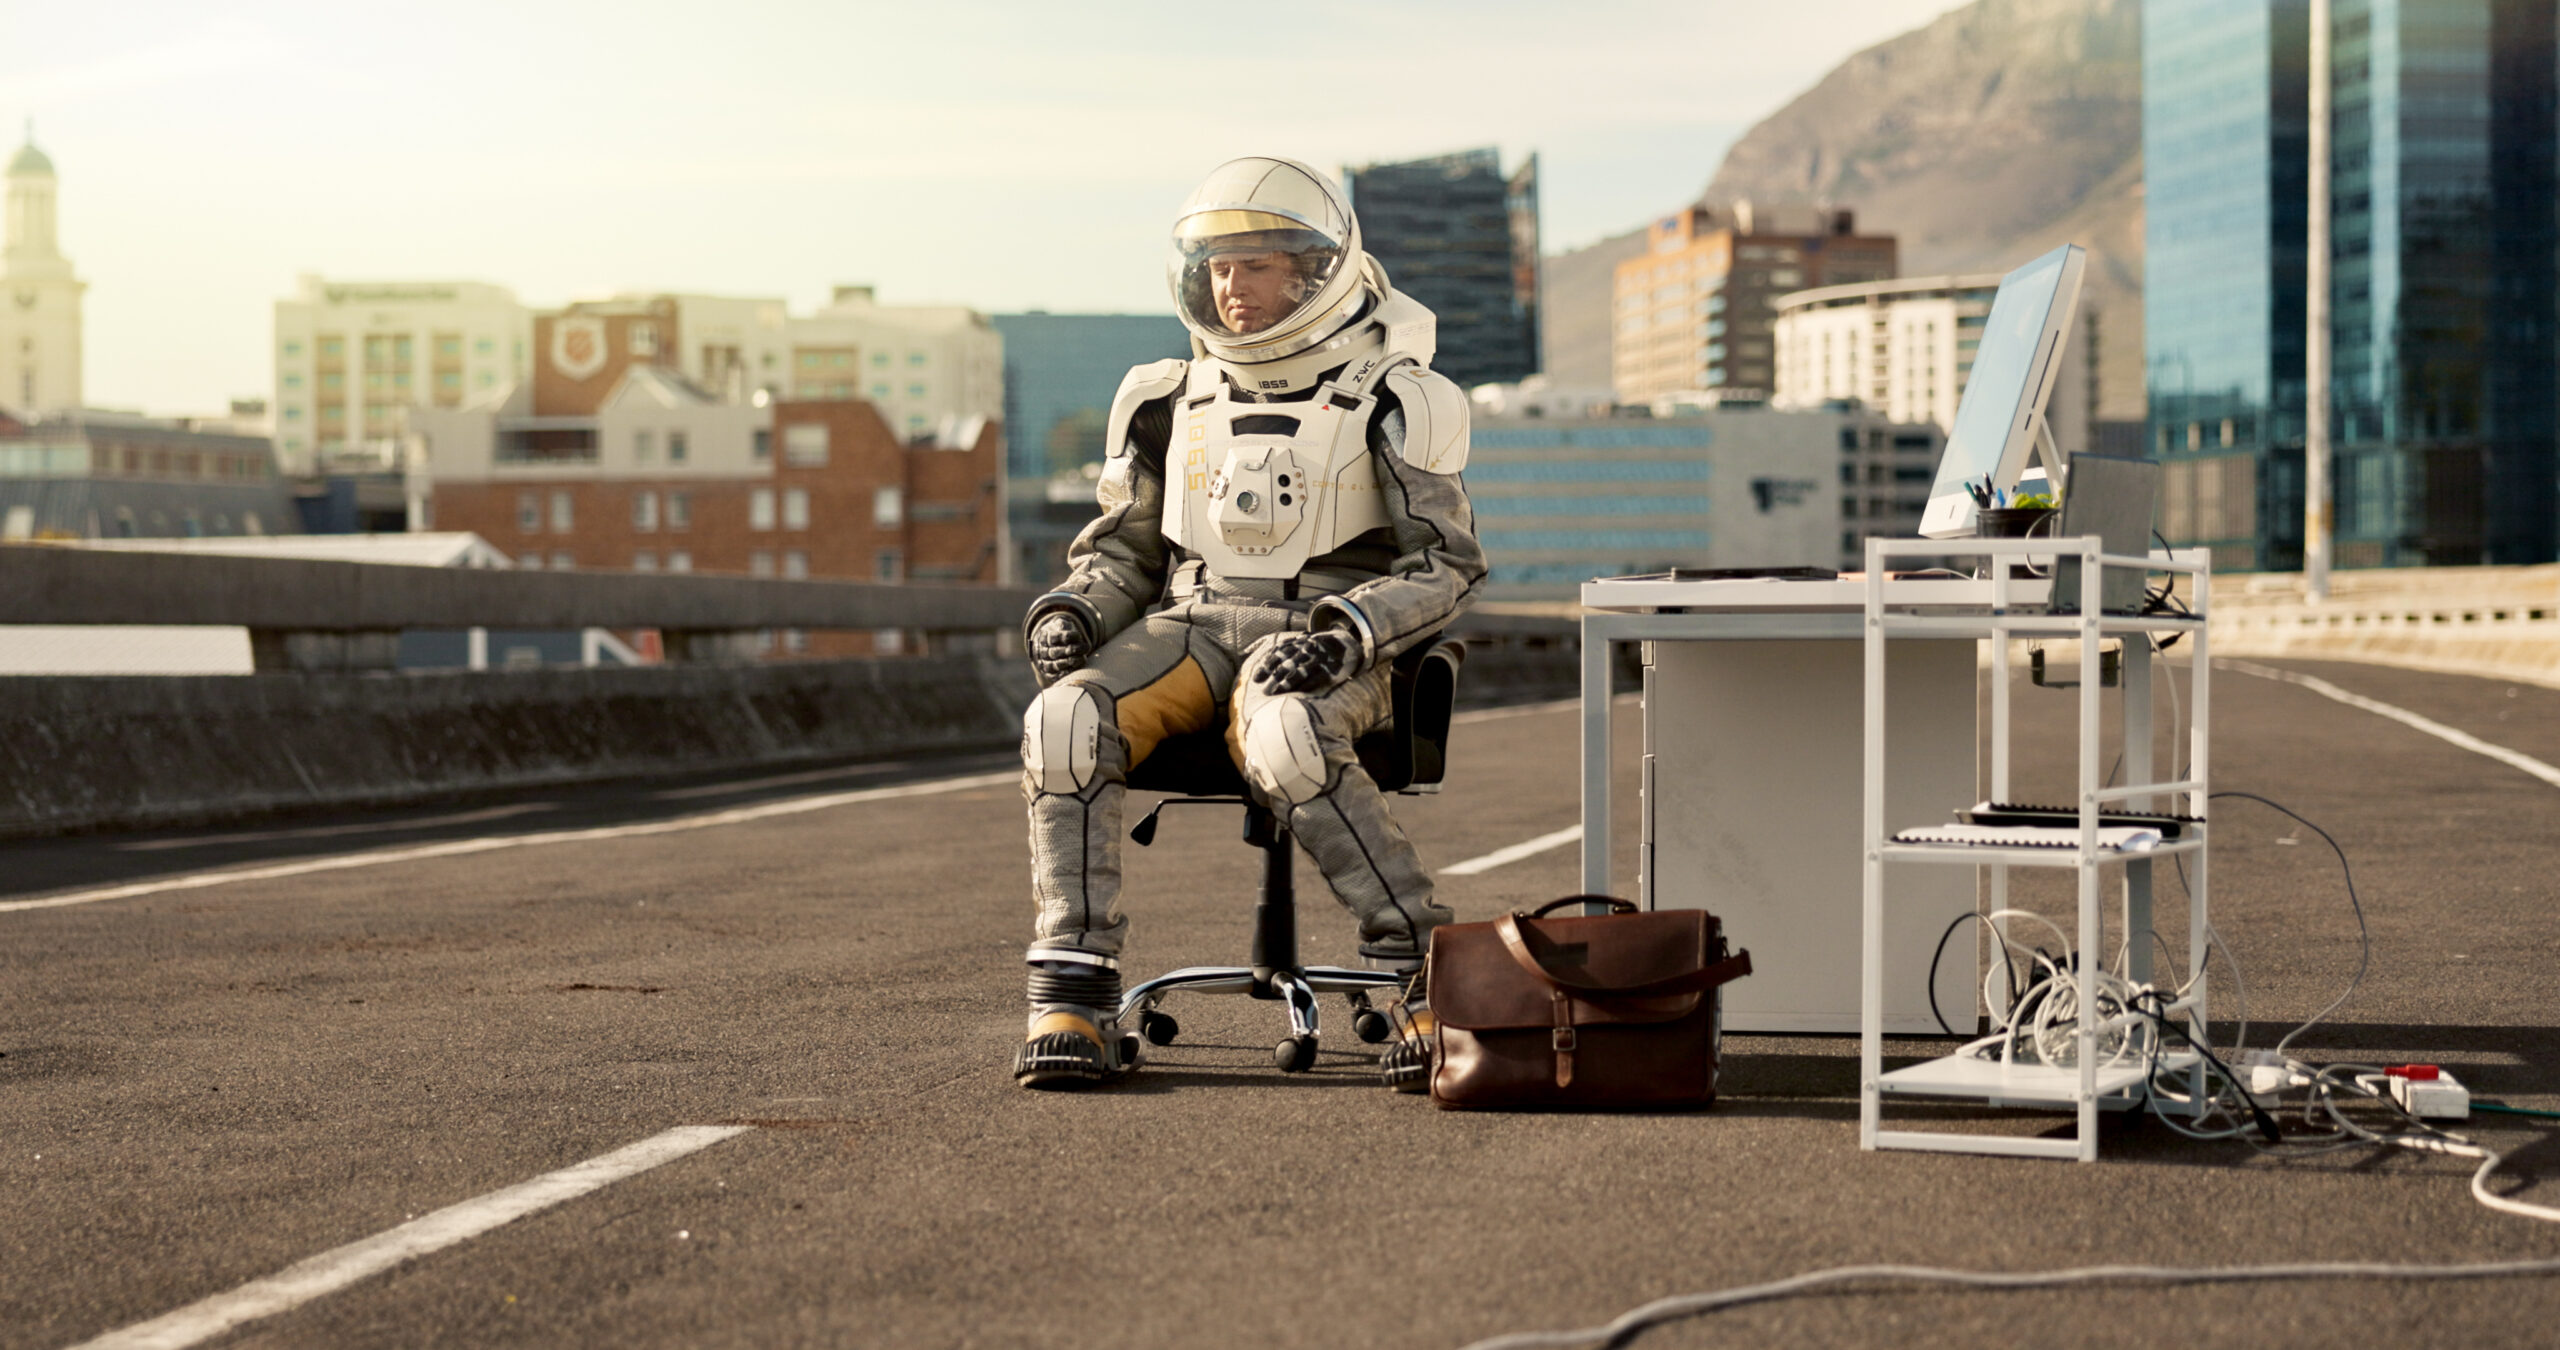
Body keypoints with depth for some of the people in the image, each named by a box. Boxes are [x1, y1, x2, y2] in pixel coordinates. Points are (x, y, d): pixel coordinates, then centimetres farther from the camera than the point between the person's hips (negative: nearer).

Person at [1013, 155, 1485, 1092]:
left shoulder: (1387, 404, 1)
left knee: (1283, 743, -40)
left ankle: (1428, 974, -29)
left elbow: (1449, 566, -4)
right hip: (1187, 623, 4)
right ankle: (1072, 997, -28)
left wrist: (1340, 631, -21)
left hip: (1320, 649, -4)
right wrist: (1070, 609, -3)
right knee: (1066, 722, -29)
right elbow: (1123, 548, 21)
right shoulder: (1173, 401, 14)